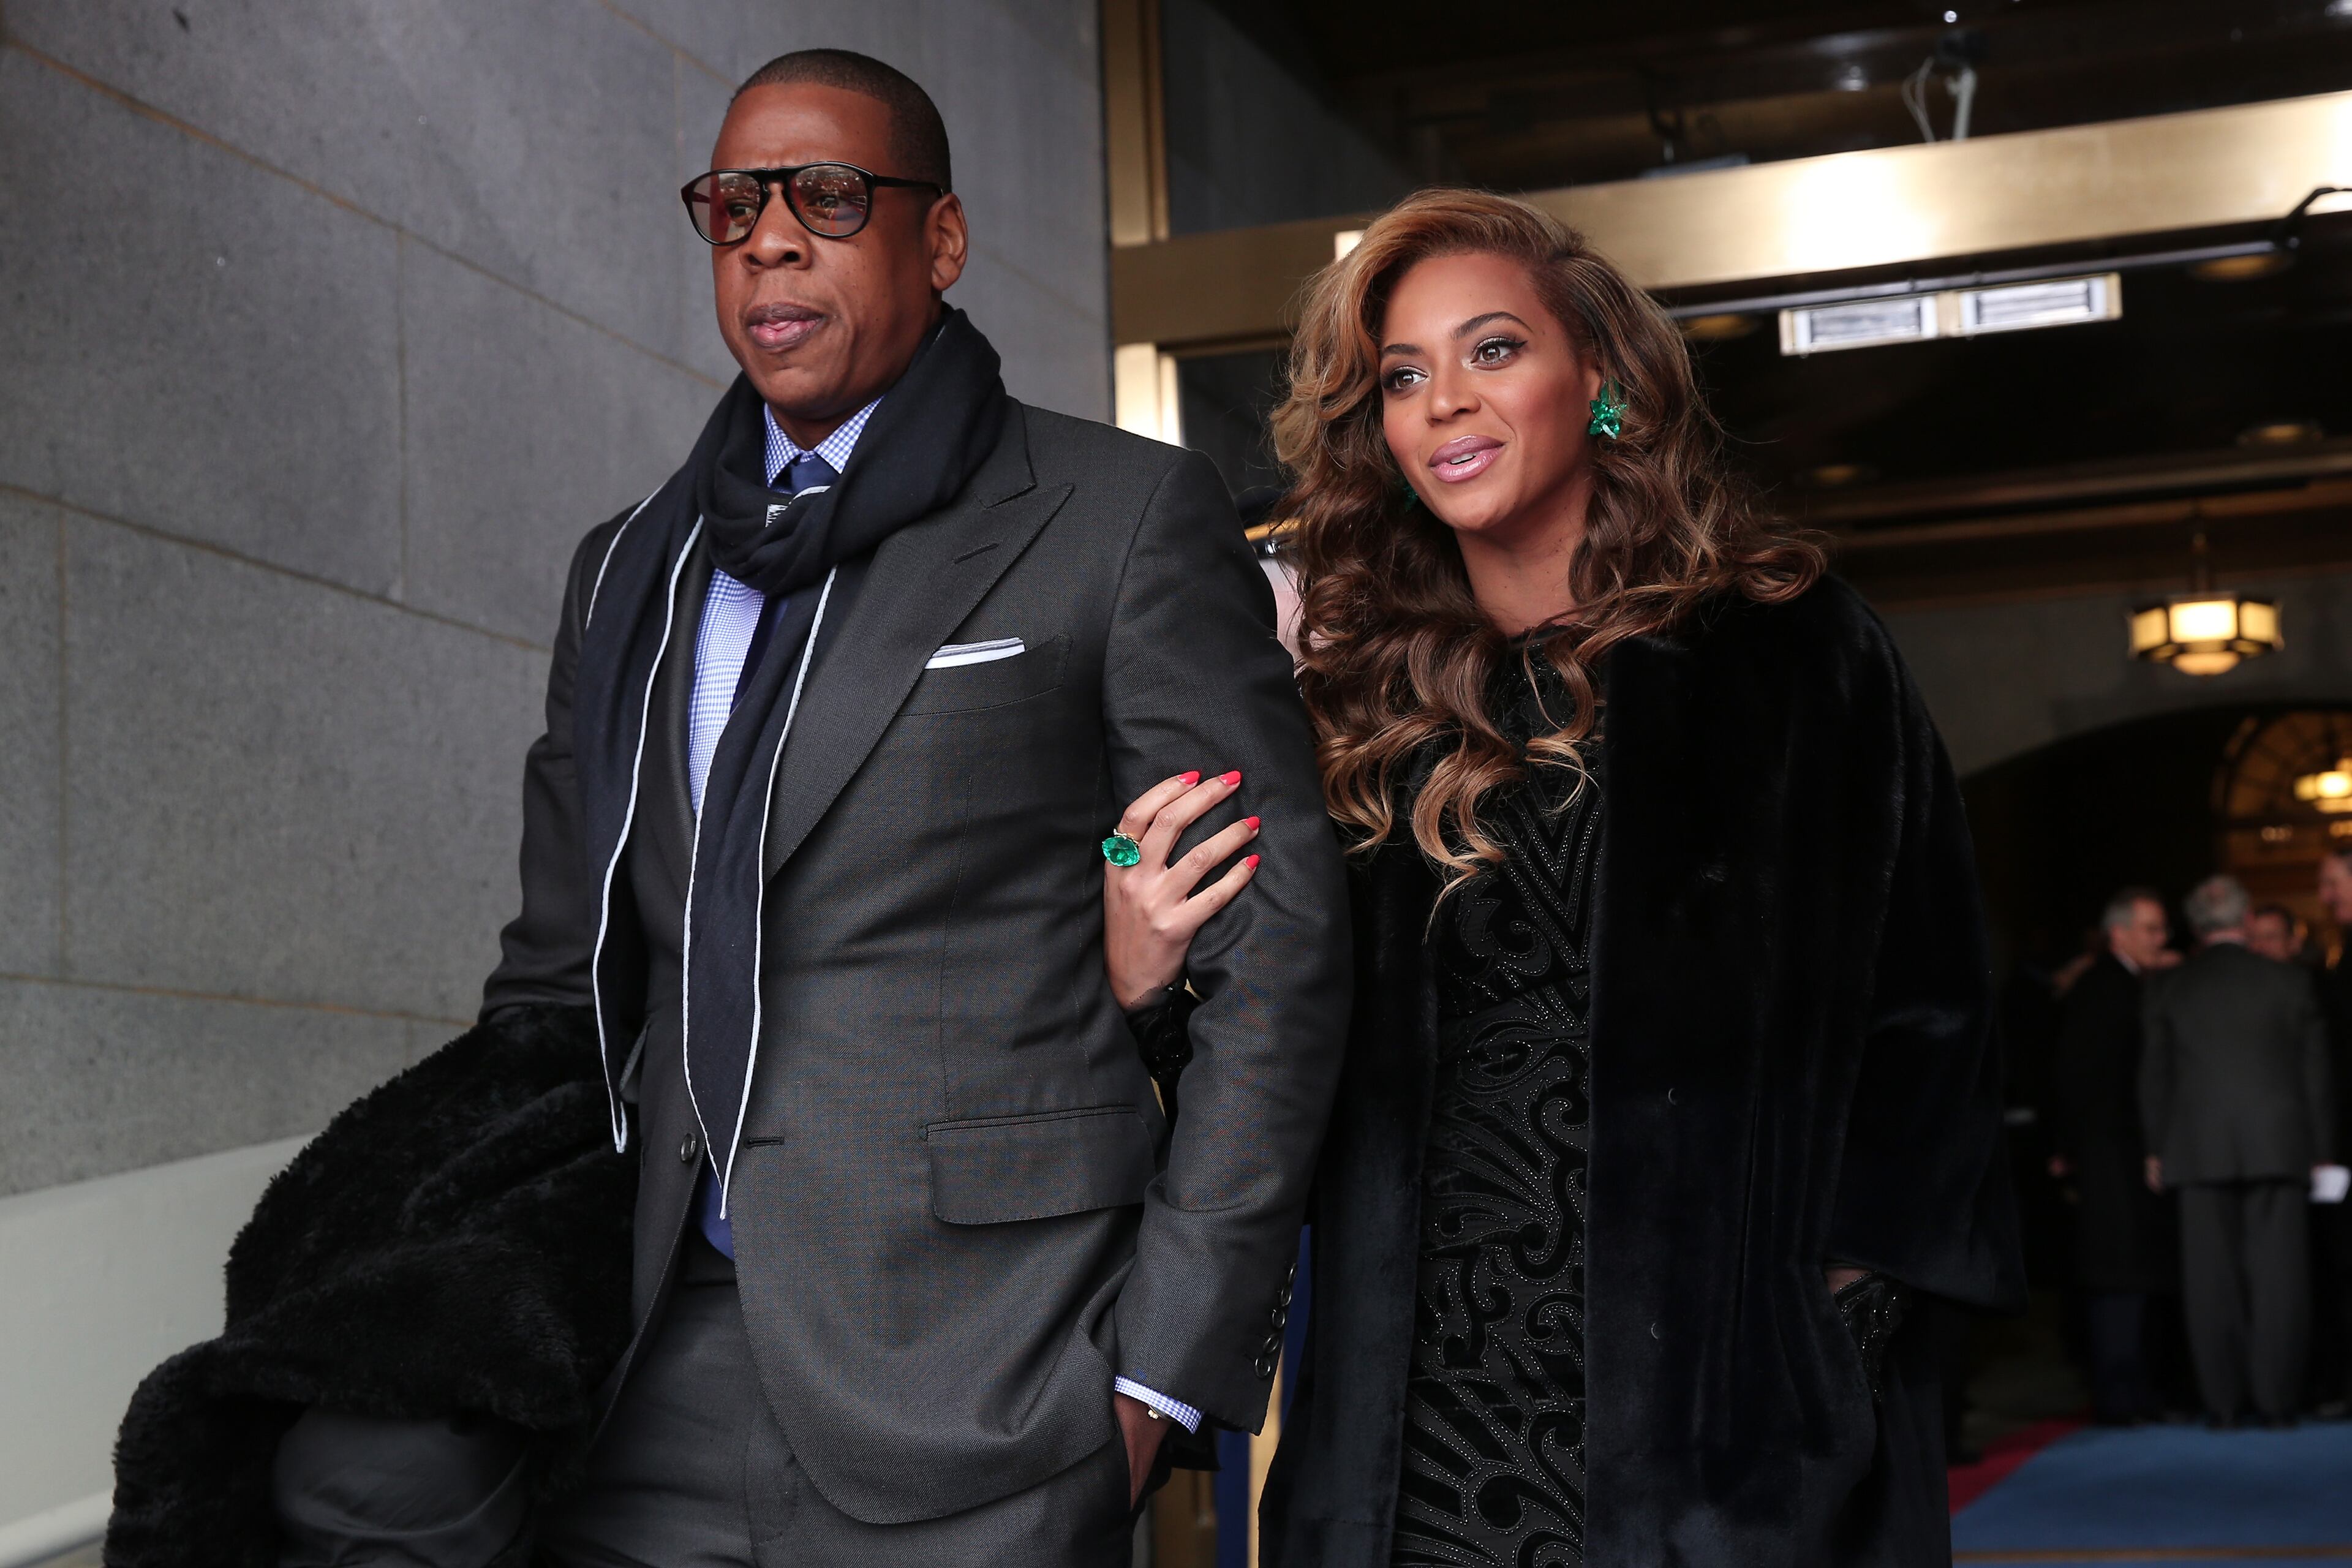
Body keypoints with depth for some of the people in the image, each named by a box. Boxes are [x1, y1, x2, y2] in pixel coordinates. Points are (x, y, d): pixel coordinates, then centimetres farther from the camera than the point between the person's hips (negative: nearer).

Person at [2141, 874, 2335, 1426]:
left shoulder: (2169, 991, 4)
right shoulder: (2290, 982, 1)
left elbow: (2154, 1077, 7)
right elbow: (2316, 1073, 4)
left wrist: (2157, 1149, 15)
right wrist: (2321, 1148, 11)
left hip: (2199, 1151, 1)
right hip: (2279, 1145, -1)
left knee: (2211, 1278, 3)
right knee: (2277, 1274, 2)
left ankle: (2223, 1400, 4)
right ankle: (2276, 1399, 2)